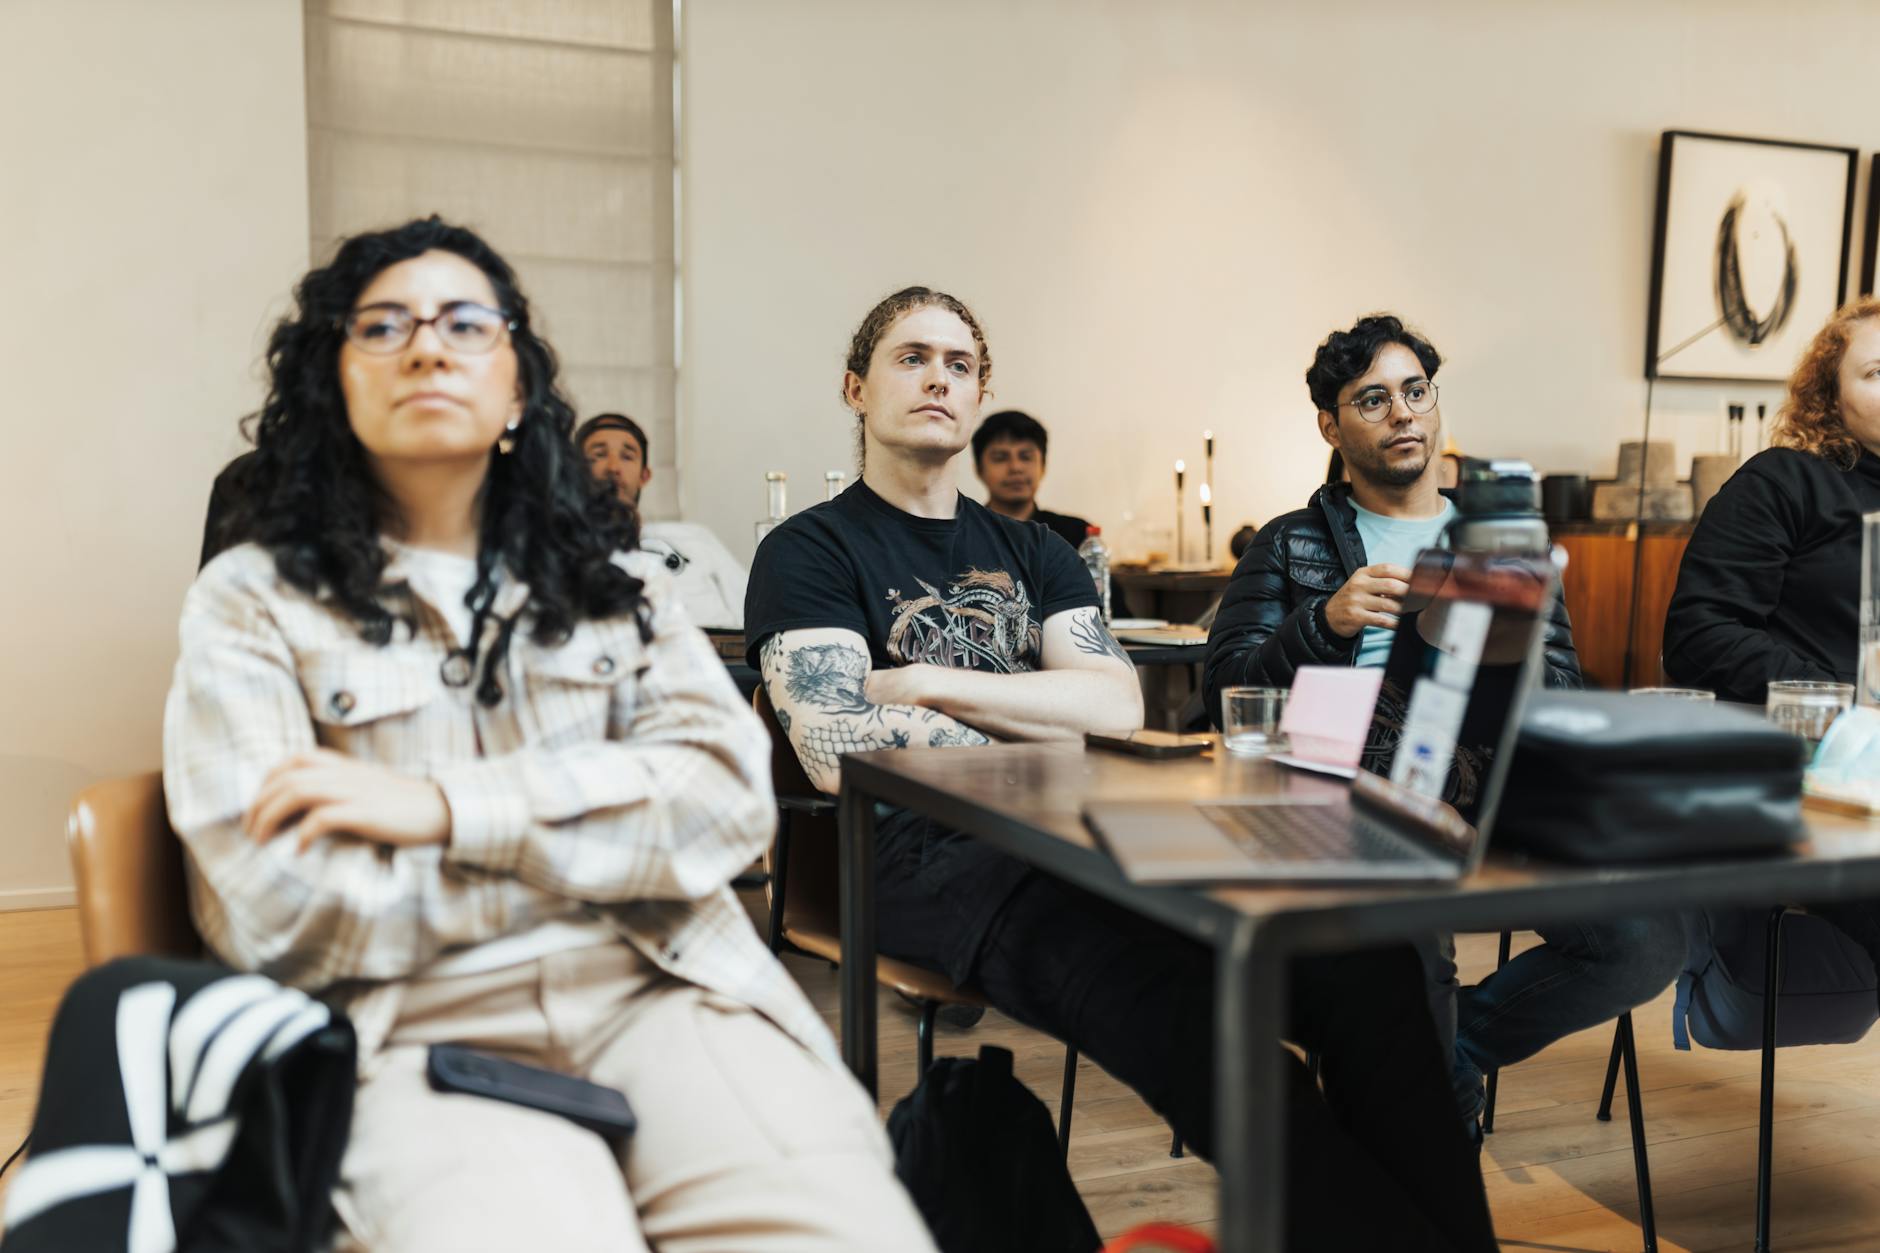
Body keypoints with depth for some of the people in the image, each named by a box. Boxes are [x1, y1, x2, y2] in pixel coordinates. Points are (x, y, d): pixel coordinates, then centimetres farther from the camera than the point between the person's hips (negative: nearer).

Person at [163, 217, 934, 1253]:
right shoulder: (254, 598, 7)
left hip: (665, 983, 3)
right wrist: (610, 850, -3)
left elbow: (730, 792, 1)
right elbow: (273, 912, -6)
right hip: (424, 1018, -2)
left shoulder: (613, 580, 17)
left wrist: (446, 807, -10)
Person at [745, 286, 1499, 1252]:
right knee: (1200, 1010, -36)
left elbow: (1117, 706, 7)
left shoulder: (1031, 552, 24)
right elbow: (838, 753, -7)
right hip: (932, 852, -5)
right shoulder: (809, 551, 9)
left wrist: (928, 682, -1)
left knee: (1365, 961, -24)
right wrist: (1045, 749, -3)